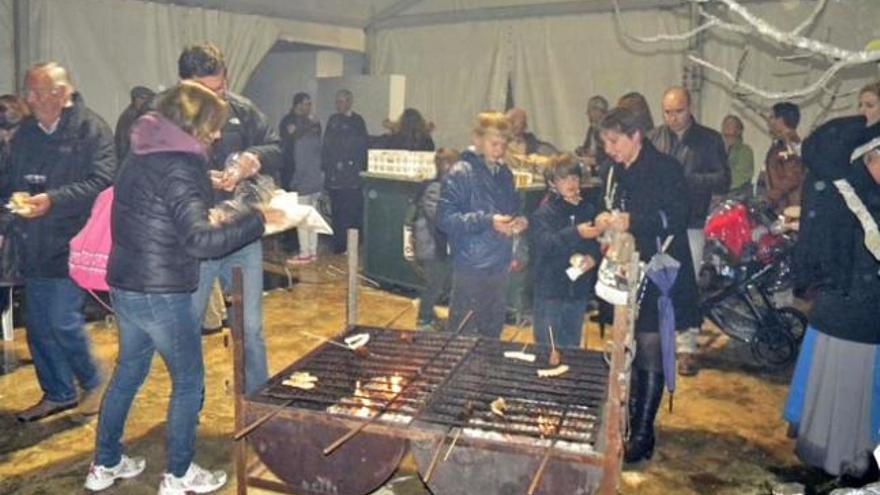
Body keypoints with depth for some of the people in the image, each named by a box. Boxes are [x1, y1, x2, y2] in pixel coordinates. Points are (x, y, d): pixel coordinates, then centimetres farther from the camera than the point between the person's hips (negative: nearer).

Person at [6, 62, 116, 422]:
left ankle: (92, 382, 19)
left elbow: (102, 183, -19)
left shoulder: (92, 129, -9)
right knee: (37, 325, 12)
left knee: (63, 321, -8)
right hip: (34, 245, 7)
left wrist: (53, 199, -26)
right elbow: (12, 182, 21)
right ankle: (57, 393, 29)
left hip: (70, 244, -7)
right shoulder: (25, 132, 11)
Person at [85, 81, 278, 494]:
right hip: (159, 294, -9)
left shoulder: (144, 155, 8)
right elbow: (200, 241, -30)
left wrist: (207, 187, 15)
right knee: (189, 380, 8)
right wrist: (259, 221, -26)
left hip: (125, 286, 9)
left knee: (129, 371, 22)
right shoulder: (177, 167, -20)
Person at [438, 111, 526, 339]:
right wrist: (487, 221, -24)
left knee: (492, 332, 17)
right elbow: (445, 218, -17)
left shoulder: (504, 173, 10)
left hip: (500, 265, 7)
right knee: (464, 333, 5)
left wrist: (517, 221, 0)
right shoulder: (461, 173, -11)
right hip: (471, 267, -6)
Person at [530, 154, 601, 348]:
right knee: (547, 347, 5)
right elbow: (545, 243, -23)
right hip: (551, 288, -4)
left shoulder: (588, 209, 7)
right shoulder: (544, 212, -9)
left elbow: (597, 242, 10)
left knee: (572, 345, 17)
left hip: (579, 288, 4)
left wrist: (593, 256, -11)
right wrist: (576, 233, -34)